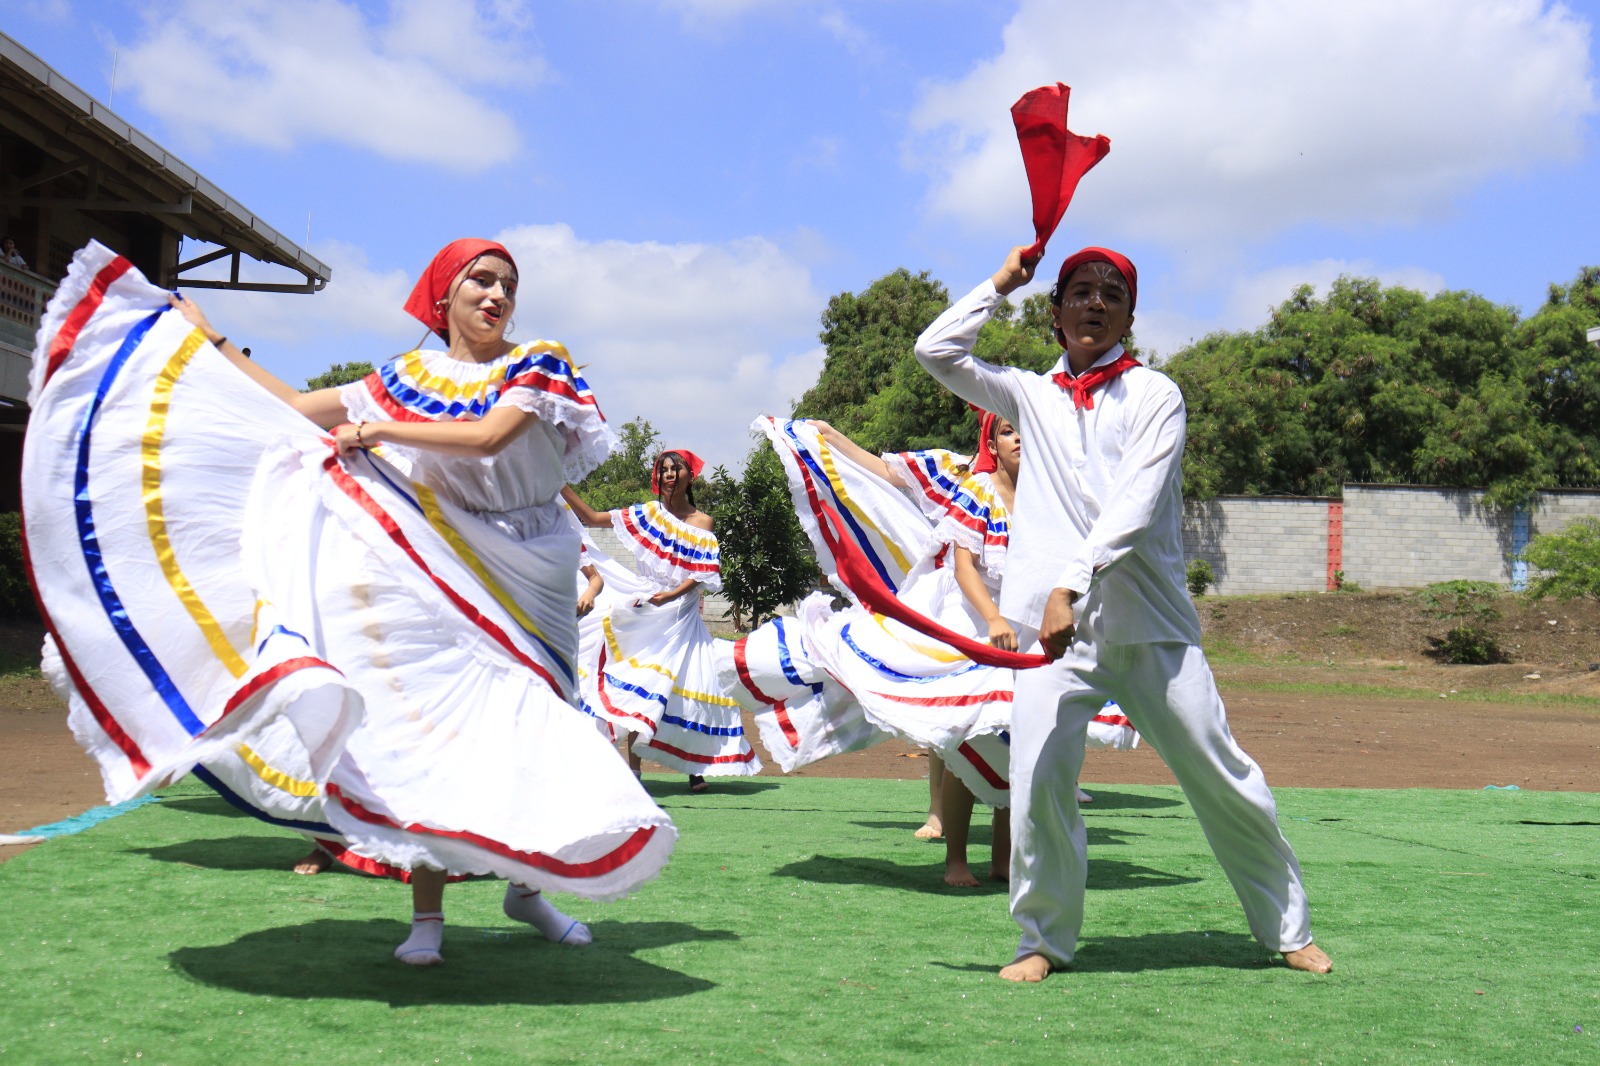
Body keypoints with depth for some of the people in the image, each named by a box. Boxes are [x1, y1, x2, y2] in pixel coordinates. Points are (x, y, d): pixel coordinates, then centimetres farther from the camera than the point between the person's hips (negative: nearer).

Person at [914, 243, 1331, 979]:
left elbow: (1134, 506, -9)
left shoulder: (1154, 394, 4)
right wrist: (1001, 284, 13)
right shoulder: (1031, 395, 16)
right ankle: (1043, 940, 4)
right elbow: (935, 350, 10)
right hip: (1058, 623, 1)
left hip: (1150, 623, -1)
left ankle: (1289, 929, 17)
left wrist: (1071, 584, -21)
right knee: (1038, 775, -13)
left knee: (1224, 779, 2)